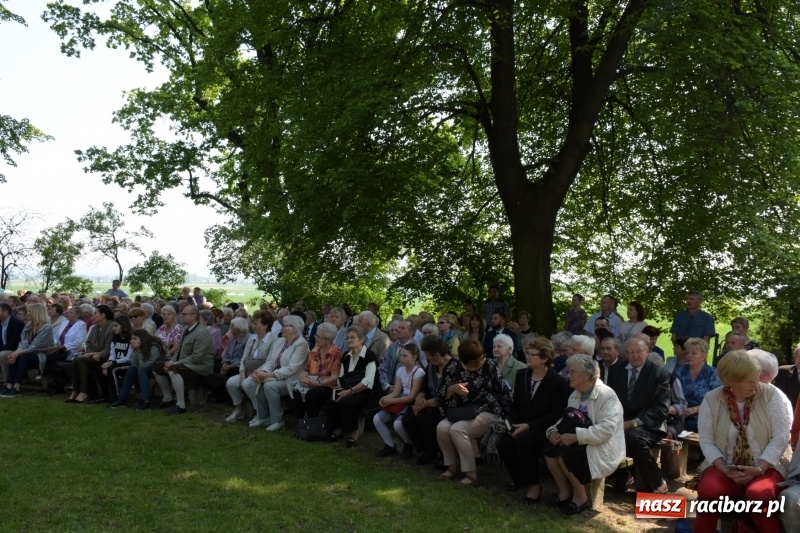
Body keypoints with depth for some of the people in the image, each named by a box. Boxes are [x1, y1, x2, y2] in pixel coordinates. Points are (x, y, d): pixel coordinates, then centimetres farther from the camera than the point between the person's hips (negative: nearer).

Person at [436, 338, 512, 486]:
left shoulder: (490, 366, -4)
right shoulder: (454, 370, 2)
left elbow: (504, 390, -4)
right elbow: (440, 395, -1)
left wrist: (506, 414, -7)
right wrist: (453, 388, -20)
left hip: (487, 412, -4)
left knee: (457, 429, -28)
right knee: (442, 428, -23)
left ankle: (471, 473, -17)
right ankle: (450, 465, -1)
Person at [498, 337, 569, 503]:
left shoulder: (558, 382, -11)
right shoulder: (521, 374, 5)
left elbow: (556, 415, -13)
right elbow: (515, 404, 11)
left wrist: (529, 425, -21)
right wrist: (513, 424, -9)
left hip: (544, 428, -5)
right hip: (522, 425, 5)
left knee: (524, 440, -35)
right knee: (504, 444, -23)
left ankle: (534, 484, -14)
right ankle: (519, 478, 6)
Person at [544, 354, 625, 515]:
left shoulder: (607, 395, -17)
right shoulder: (575, 395, 9)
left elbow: (606, 429, -27)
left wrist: (576, 436, -31)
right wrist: (553, 431, -11)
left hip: (601, 447, -7)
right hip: (580, 443, 7)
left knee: (566, 454, -28)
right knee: (549, 448, -16)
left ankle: (580, 497, -7)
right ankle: (565, 491, 1)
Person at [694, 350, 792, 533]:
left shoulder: (772, 395, -4)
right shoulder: (711, 400, 0)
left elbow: (781, 437, -8)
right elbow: (706, 441, -1)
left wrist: (759, 469, -18)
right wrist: (724, 469, -16)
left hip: (767, 466, -1)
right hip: (725, 467, 1)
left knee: (758, 495, -34)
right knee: (707, 491, -29)